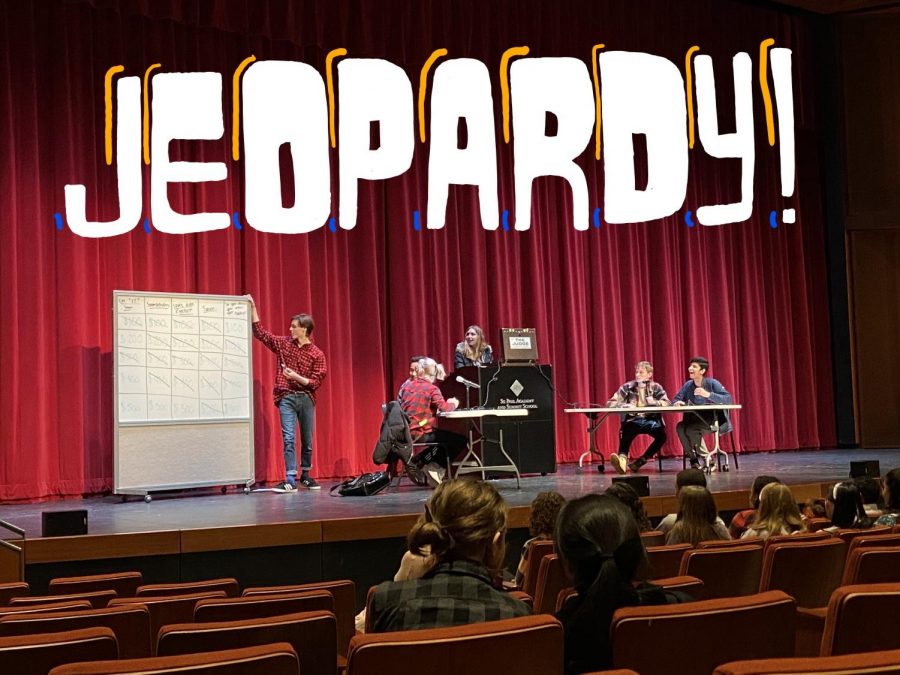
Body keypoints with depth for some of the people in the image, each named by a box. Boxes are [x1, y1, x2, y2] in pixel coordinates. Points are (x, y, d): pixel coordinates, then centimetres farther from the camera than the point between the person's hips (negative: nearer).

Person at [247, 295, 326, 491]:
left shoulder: (316, 354, -2)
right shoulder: (284, 343, 5)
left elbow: (316, 382, -5)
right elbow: (261, 333, 9)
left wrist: (296, 377, -17)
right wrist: (253, 308, 4)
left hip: (306, 399, 0)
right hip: (286, 398, 0)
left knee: (308, 440, 8)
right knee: (289, 438, -10)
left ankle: (306, 475, 23)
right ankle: (290, 480, -14)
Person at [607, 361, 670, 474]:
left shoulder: (656, 387, 10)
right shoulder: (627, 387, 9)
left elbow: (667, 403, 0)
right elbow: (610, 403, 4)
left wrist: (653, 402, -17)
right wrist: (626, 406, -13)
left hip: (651, 420, 1)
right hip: (632, 420, -1)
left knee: (661, 434, -29)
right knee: (626, 430, -35)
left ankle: (640, 461, -23)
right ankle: (622, 458, -53)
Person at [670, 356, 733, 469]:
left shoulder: (712, 383, -8)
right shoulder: (688, 385, 6)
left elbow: (728, 399, -19)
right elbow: (675, 400, 9)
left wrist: (708, 394, -30)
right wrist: (677, 403, -17)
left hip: (714, 421, -5)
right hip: (695, 421, 5)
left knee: (691, 429, -29)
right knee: (680, 427, -23)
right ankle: (693, 459, -11)